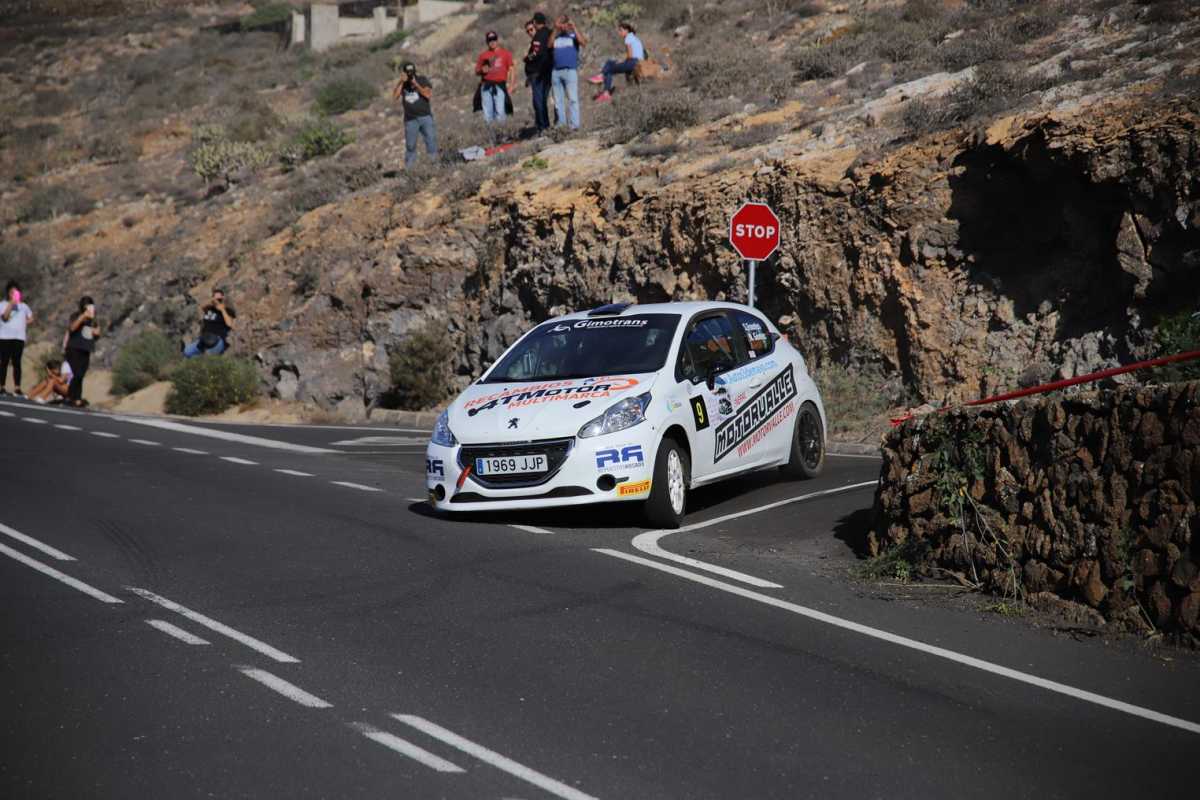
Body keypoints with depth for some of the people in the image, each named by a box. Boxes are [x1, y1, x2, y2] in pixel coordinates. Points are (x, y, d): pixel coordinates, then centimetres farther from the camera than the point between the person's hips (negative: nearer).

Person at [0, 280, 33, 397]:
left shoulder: (23, 306, 13)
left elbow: (31, 318, 24)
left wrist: (24, 324, 6)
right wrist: (12, 303, -18)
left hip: (19, 338, 3)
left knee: (17, 363, 0)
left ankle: (17, 389, -2)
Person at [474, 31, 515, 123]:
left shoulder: (506, 53, 11)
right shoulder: (483, 55, 15)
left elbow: (510, 69, 9)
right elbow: (477, 71, 17)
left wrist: (510, 84, -1)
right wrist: (482, 70, -6)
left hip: (500, 86, -2)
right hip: (486, 86, 2)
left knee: (500, 111, -12)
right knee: (487, 112, -2)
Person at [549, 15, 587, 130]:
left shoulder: (574, 35, 7)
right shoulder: (556, 37, 17)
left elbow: (583, 42, -13)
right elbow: (549, 45, -1)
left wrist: (574, 28, -10)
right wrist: (555, 30, -2)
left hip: (570, 70, -5)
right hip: (556, 71, 5)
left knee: (572, 99, -10)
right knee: (558, 100, 5)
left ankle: (575, 124, -14)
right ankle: (561, 124, 9)